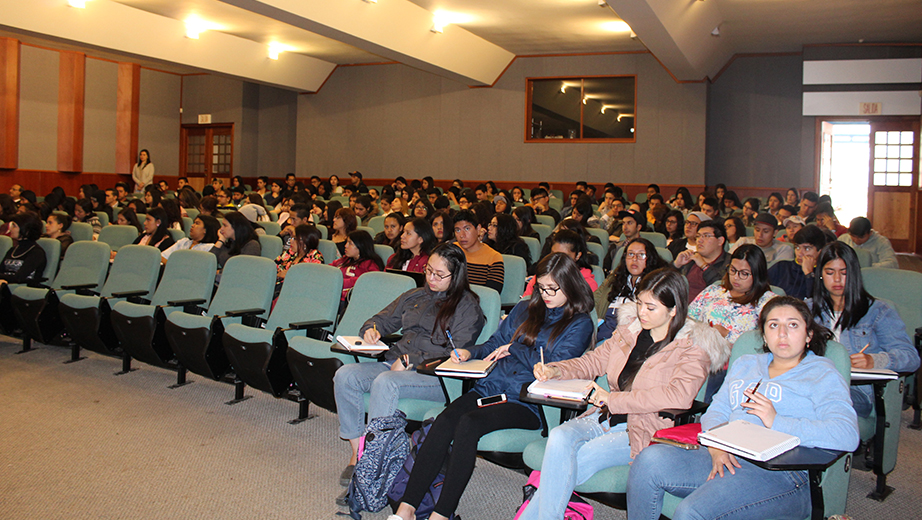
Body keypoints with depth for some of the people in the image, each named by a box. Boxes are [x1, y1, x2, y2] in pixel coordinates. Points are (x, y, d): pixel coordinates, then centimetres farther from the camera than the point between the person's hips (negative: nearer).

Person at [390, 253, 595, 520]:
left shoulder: (580, 323, 5)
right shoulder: (525, 309, 22)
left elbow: (555, 366, -7)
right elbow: (494, 344, 25)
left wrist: (514, 349, 0)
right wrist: (470, 352, 5)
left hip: (528, 402, -5)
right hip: (491, 386, 5)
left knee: (469, 423, -31)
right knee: (444, 421, -24)